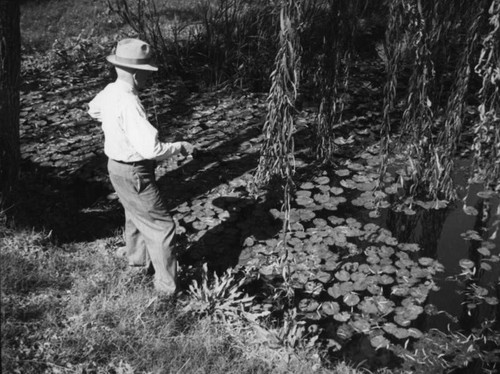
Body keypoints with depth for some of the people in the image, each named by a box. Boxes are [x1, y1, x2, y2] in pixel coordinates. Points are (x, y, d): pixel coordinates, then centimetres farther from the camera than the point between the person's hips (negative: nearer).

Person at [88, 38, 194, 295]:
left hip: (117, 166, 10)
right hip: (133, 173, -10)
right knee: (161, 226, 0)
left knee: (136, 214, 31)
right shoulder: (128, 104, -30)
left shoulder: (109, 91, -1)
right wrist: (180, 147, -18)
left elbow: (93, 109, 23)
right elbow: (151, 149, -34)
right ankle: (168, 286, 10)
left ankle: (136, 255, 53)